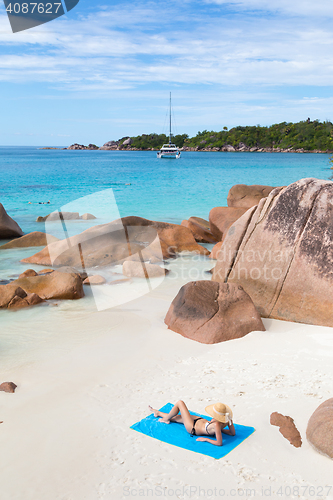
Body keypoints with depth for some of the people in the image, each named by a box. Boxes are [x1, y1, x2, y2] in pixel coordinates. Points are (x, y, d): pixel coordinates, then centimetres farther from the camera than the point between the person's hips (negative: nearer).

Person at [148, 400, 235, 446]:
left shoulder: (217, 425, -42)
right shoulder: (227, 419, -23)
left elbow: (219, 443, -40)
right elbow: (233, 433, -9)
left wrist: (205, 439, -26)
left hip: (193, 428, -7)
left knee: (180, 403, 0)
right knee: (174, 417, 25)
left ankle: (166, 419, 28)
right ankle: (158, 413, 55)